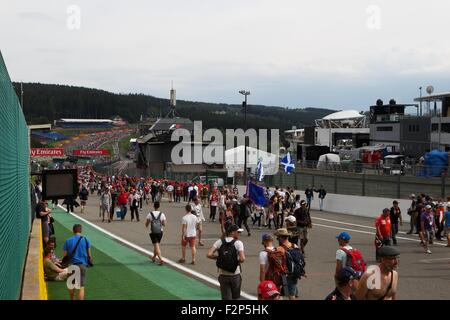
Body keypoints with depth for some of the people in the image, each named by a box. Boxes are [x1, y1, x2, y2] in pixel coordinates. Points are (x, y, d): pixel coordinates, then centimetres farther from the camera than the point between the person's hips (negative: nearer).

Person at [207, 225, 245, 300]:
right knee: (235, 297, 18)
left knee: (226, 298, 7)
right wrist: (238, 261, 2)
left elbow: (209, 255, -10)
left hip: (223, 275, 2)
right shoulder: (238, 243, -10)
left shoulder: (220, 242, 0)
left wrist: (218, 257, 7)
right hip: (235, 275, -2)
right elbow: (242, 259, -21)